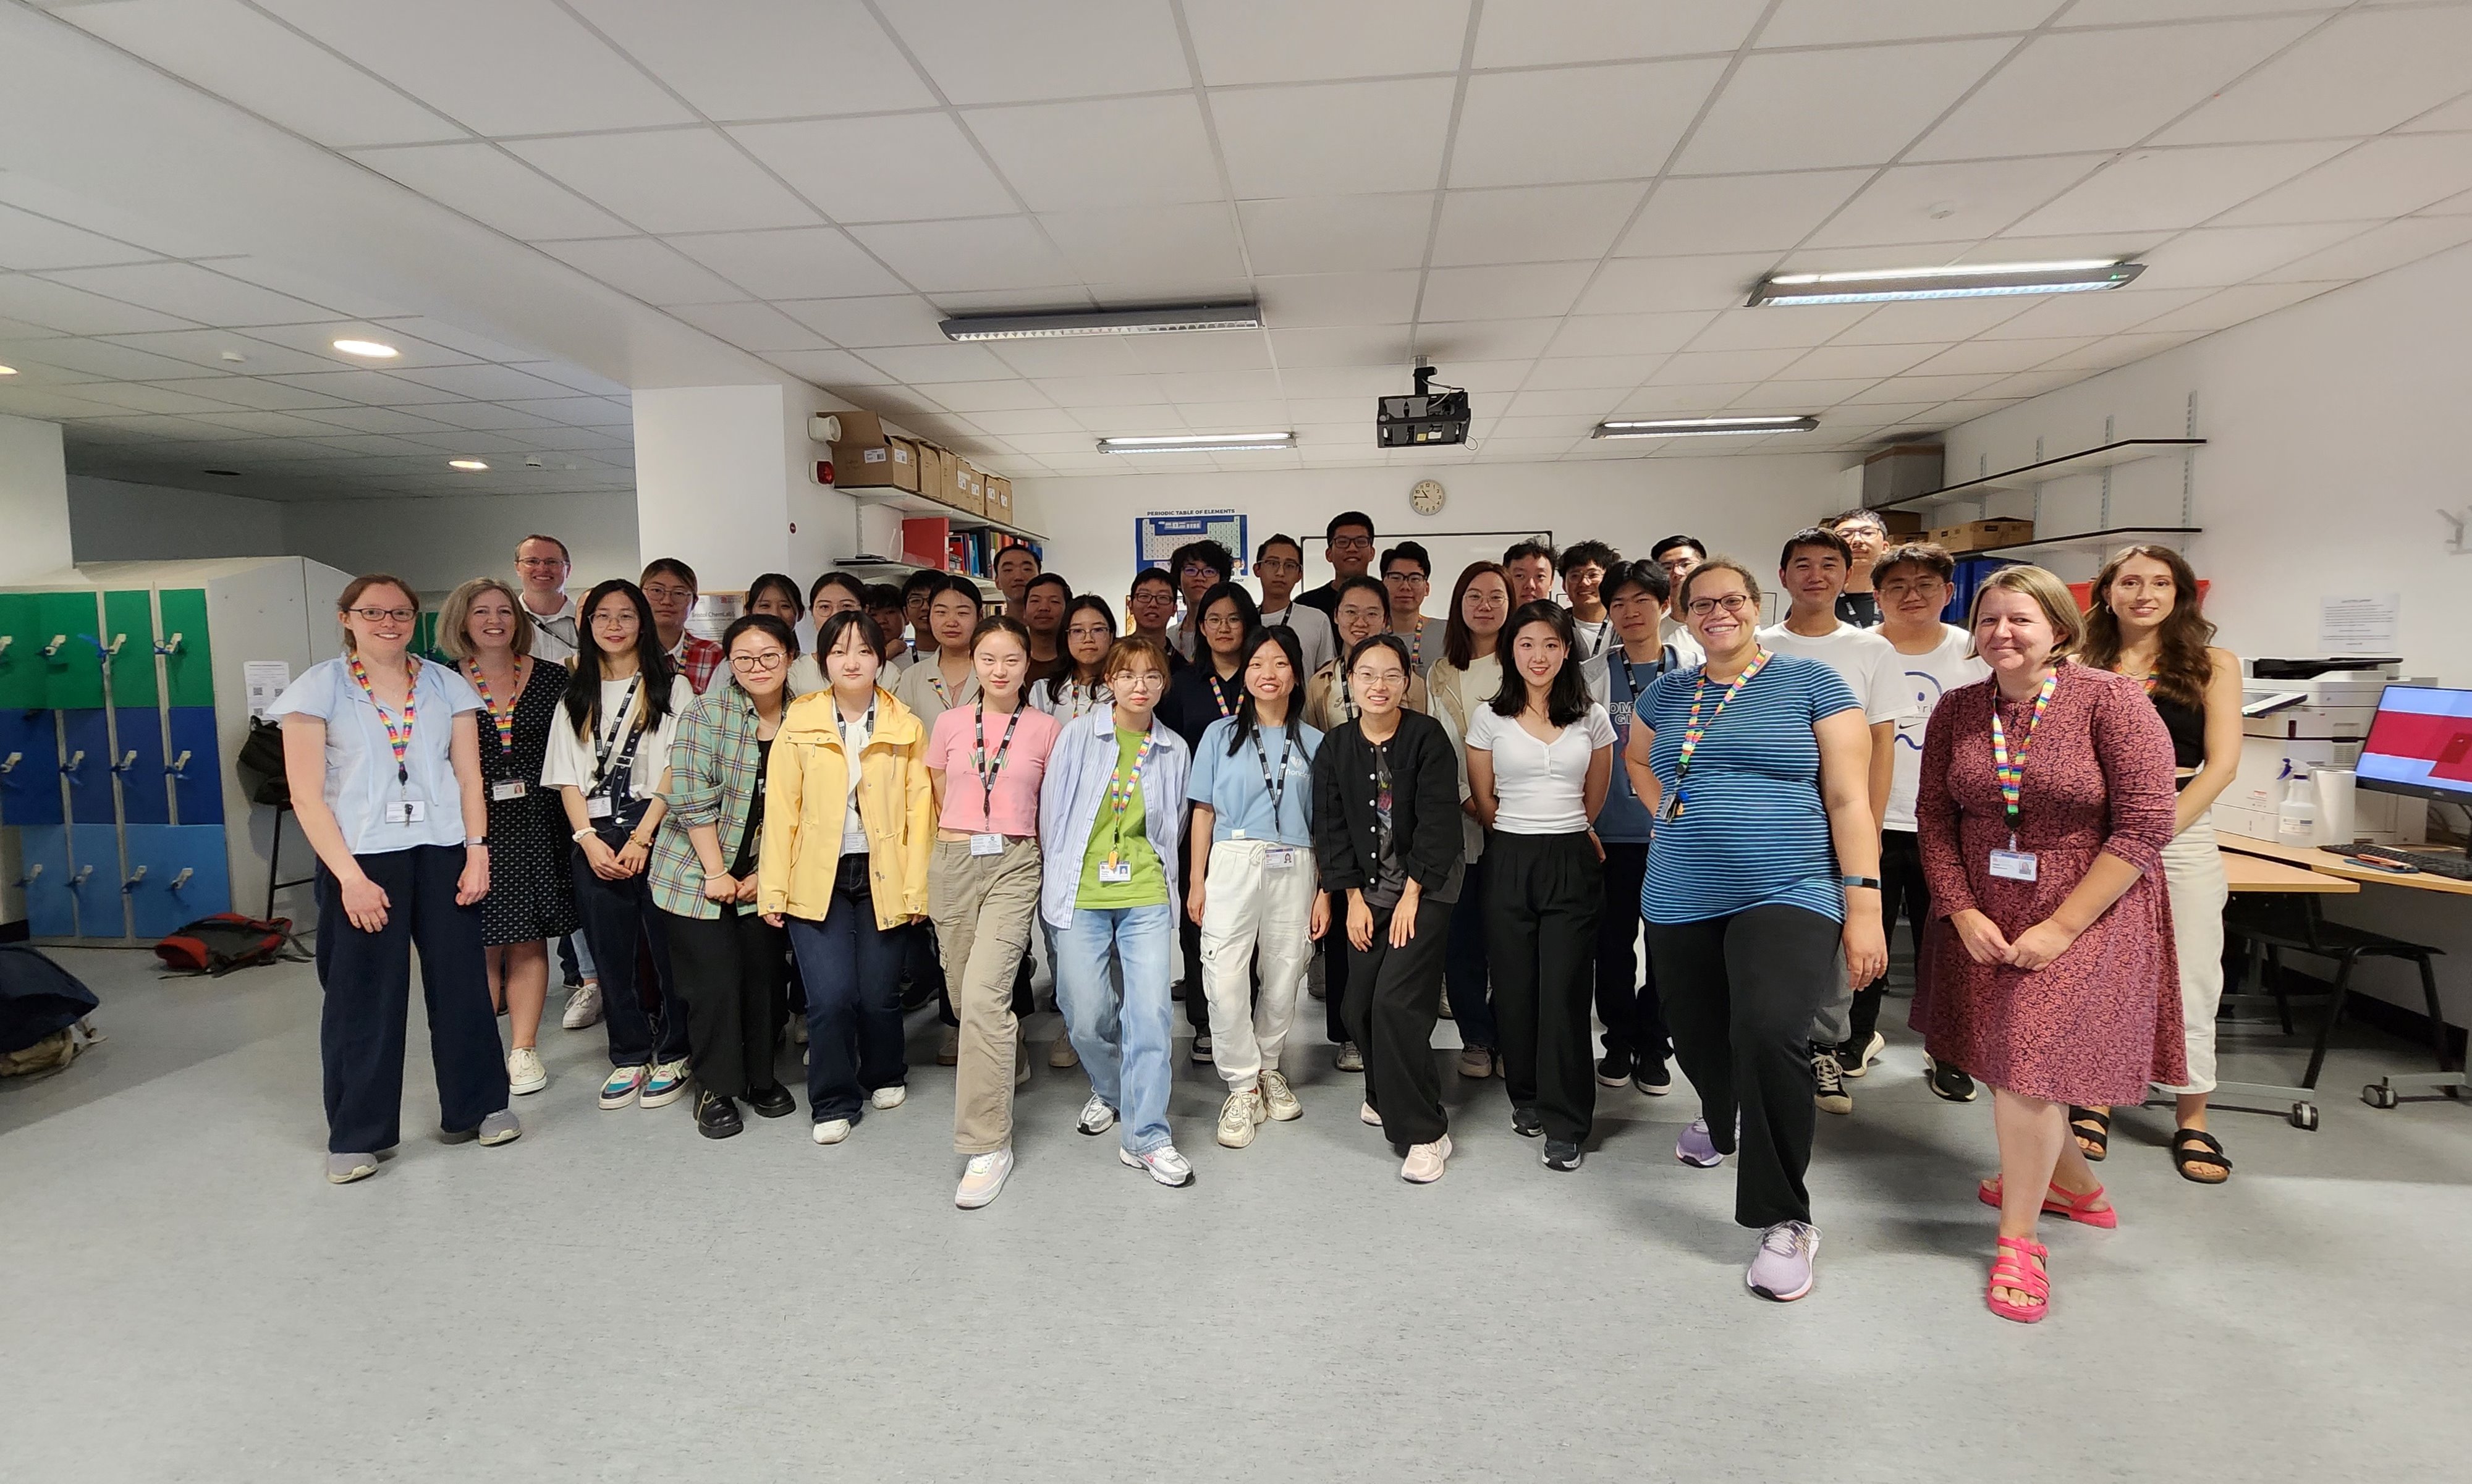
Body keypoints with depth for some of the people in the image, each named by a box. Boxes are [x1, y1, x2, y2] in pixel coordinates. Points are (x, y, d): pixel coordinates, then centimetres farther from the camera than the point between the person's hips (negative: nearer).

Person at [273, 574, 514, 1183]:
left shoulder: (447, 687, 8)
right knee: (362, 994, 3)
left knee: (461, 979, 4)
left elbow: (469, 779, 8)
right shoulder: (318, 689, 0)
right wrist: (350, 877, -12)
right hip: (360, 858, -2)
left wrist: (477, 851, -3)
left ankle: (474, 1107, 20)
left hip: (443, 853, 2)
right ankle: (356, 1135, 18)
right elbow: (307, 796, -5)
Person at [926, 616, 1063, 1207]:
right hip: (953, 864, 4)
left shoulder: (1046, 729, 2)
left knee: (984, 993, -18)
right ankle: (1010, 1063, 45)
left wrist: (1013, 841, 7)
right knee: (964, 995, 12)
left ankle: (988, 1147, -10)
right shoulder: (950, 723, 7)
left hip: (1014, 867, -3)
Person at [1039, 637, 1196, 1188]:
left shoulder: (1174, 750, 6)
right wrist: (1058, 881, 8)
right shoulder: (1079, 736, 0)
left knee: (1151, 1011, -7)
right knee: (1086, 1016, 3)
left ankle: (1146, 1137, 4)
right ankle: (1110, 1091, 34)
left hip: (1146, 898, 1)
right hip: (1081, 898, -1)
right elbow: (1052, 811, 5)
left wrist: (1155, 873, 12)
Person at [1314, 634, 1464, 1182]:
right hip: (1367, 891, 5)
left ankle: (1423, 1133, -1)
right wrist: (1354, 898, -2)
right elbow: (1332, 827, 3)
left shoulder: (1428, 737, -9)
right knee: (1358, 1007, 5)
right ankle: (1387, 1096, 34)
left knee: (1396, 1001, -15)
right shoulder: (1335, 746, 2)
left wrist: (1411, 895, -13)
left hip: (1424, 888, -4)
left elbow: (1438, 822, -12)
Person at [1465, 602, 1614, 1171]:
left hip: (1573, 863, 0)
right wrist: (1522, 837, 12)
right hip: (1509, 863, 0)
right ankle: (1526, 1098, 26)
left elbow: (1594, 800, 14)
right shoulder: (1489, 718, 1)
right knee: (1516, 988, 6)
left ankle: (1565, 1124, 7)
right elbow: (1484, 802, 8)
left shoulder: (1591, 718, 4)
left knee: (1565, 992, -2)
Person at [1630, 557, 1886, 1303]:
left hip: (1787, 895, -4)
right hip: (1681, 902, 5)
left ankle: (1785, 1220, -6)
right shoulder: (1667, 693, 10)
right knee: (1697, 1038, 16)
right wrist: (1669, 811, 11)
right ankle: (1721, 1123, 53)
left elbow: (1849, 800, -5)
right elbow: (1636, 758, 30)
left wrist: (1863, 905, -10)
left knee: (1770, 1033, -25)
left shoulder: (1811, 682, -2)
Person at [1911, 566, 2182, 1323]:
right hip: (1984, 916, 5)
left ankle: (2019, 1237, 13)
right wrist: (1963, 913, -8)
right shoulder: (1957, 710, 1)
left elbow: (2144, 826, -15)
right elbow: (1934, 820, 2)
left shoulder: (2110, 699, -12)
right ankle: (2075, 1185, 43)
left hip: (2086, 917, -5)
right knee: (2009, 1057, 15)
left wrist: (2059, 927, -17)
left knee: (2028, 1063, -7)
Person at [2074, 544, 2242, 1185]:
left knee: (2189, 983, 4)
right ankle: (2094, 1101, 20)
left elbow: (2221, 763, -3)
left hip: (2182, 836, -1)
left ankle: (2192, 1119, 18)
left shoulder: (2211, 665, 4)